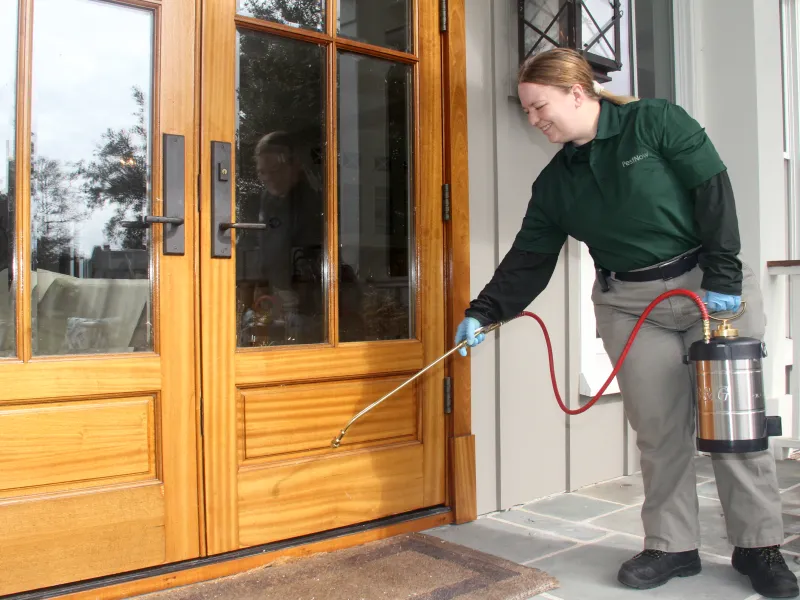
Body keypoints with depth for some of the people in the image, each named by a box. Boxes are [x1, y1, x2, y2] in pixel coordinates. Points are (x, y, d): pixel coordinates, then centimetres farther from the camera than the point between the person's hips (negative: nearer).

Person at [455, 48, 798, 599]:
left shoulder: (656, 122, -4)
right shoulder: (555, 182, 7)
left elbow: (713, 191, -8)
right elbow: (529, 258, 5)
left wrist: (723, 276, -15)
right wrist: (483, 313, -5)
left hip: (713, 287, -3)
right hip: (629, 306, 3)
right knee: (659, 429, 0)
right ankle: (672, 546, 14)